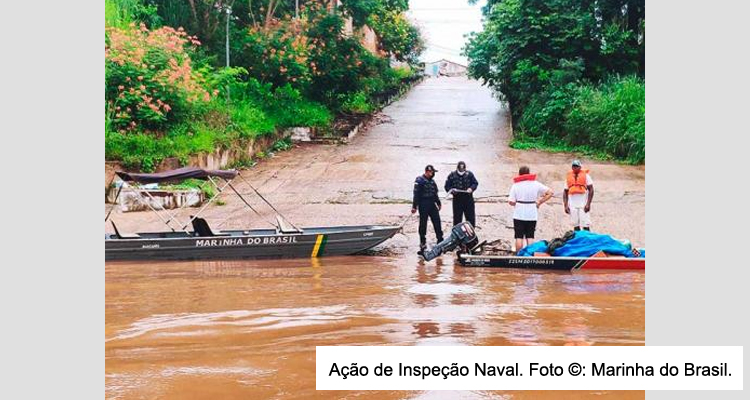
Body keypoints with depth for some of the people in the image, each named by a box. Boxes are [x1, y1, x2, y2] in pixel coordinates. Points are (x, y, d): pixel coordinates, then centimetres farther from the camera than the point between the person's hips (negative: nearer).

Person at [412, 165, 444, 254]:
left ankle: (440, 240, 9)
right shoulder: (419, 181, -8)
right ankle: (423, 243, 6)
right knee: (423, 225, 0)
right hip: (423, 205, -6)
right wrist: (414, 206, -15)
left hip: (432, 205, 6)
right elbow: (416, 194, -11)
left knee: (437, 222, 3)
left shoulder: (432, 181, 15)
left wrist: (438, 203, 26)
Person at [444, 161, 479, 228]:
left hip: (468, 198, 1)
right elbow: (447, 186, 2)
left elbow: (475, 183, 6)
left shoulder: (469, 174, 5)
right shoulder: (452, 175, 1)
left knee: (471, 217, 5)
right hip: (457, 199, -1)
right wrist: (452, 190, -18)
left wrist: (471, 188, -14)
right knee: (457, 217, 5)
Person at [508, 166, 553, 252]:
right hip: (532, 215, 2)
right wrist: (540, 202, 2)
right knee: (530, 237, 8)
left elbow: (511, 201, -10)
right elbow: (550, 192, -1)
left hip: (519, 215, -2)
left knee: (519, 237, 5)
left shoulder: (516, 185, -4)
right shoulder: (536, 184, 1)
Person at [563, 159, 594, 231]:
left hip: (583, 204, -4)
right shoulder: (568, 177, 13)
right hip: (572, 205, 4)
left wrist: (588, 204, -10)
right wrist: (566, 205, 7)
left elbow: (591, 189, -2)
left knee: (586, 226, -8)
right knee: (576, 225, 6)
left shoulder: (585, 175, 3)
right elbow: (565, 192, 17)